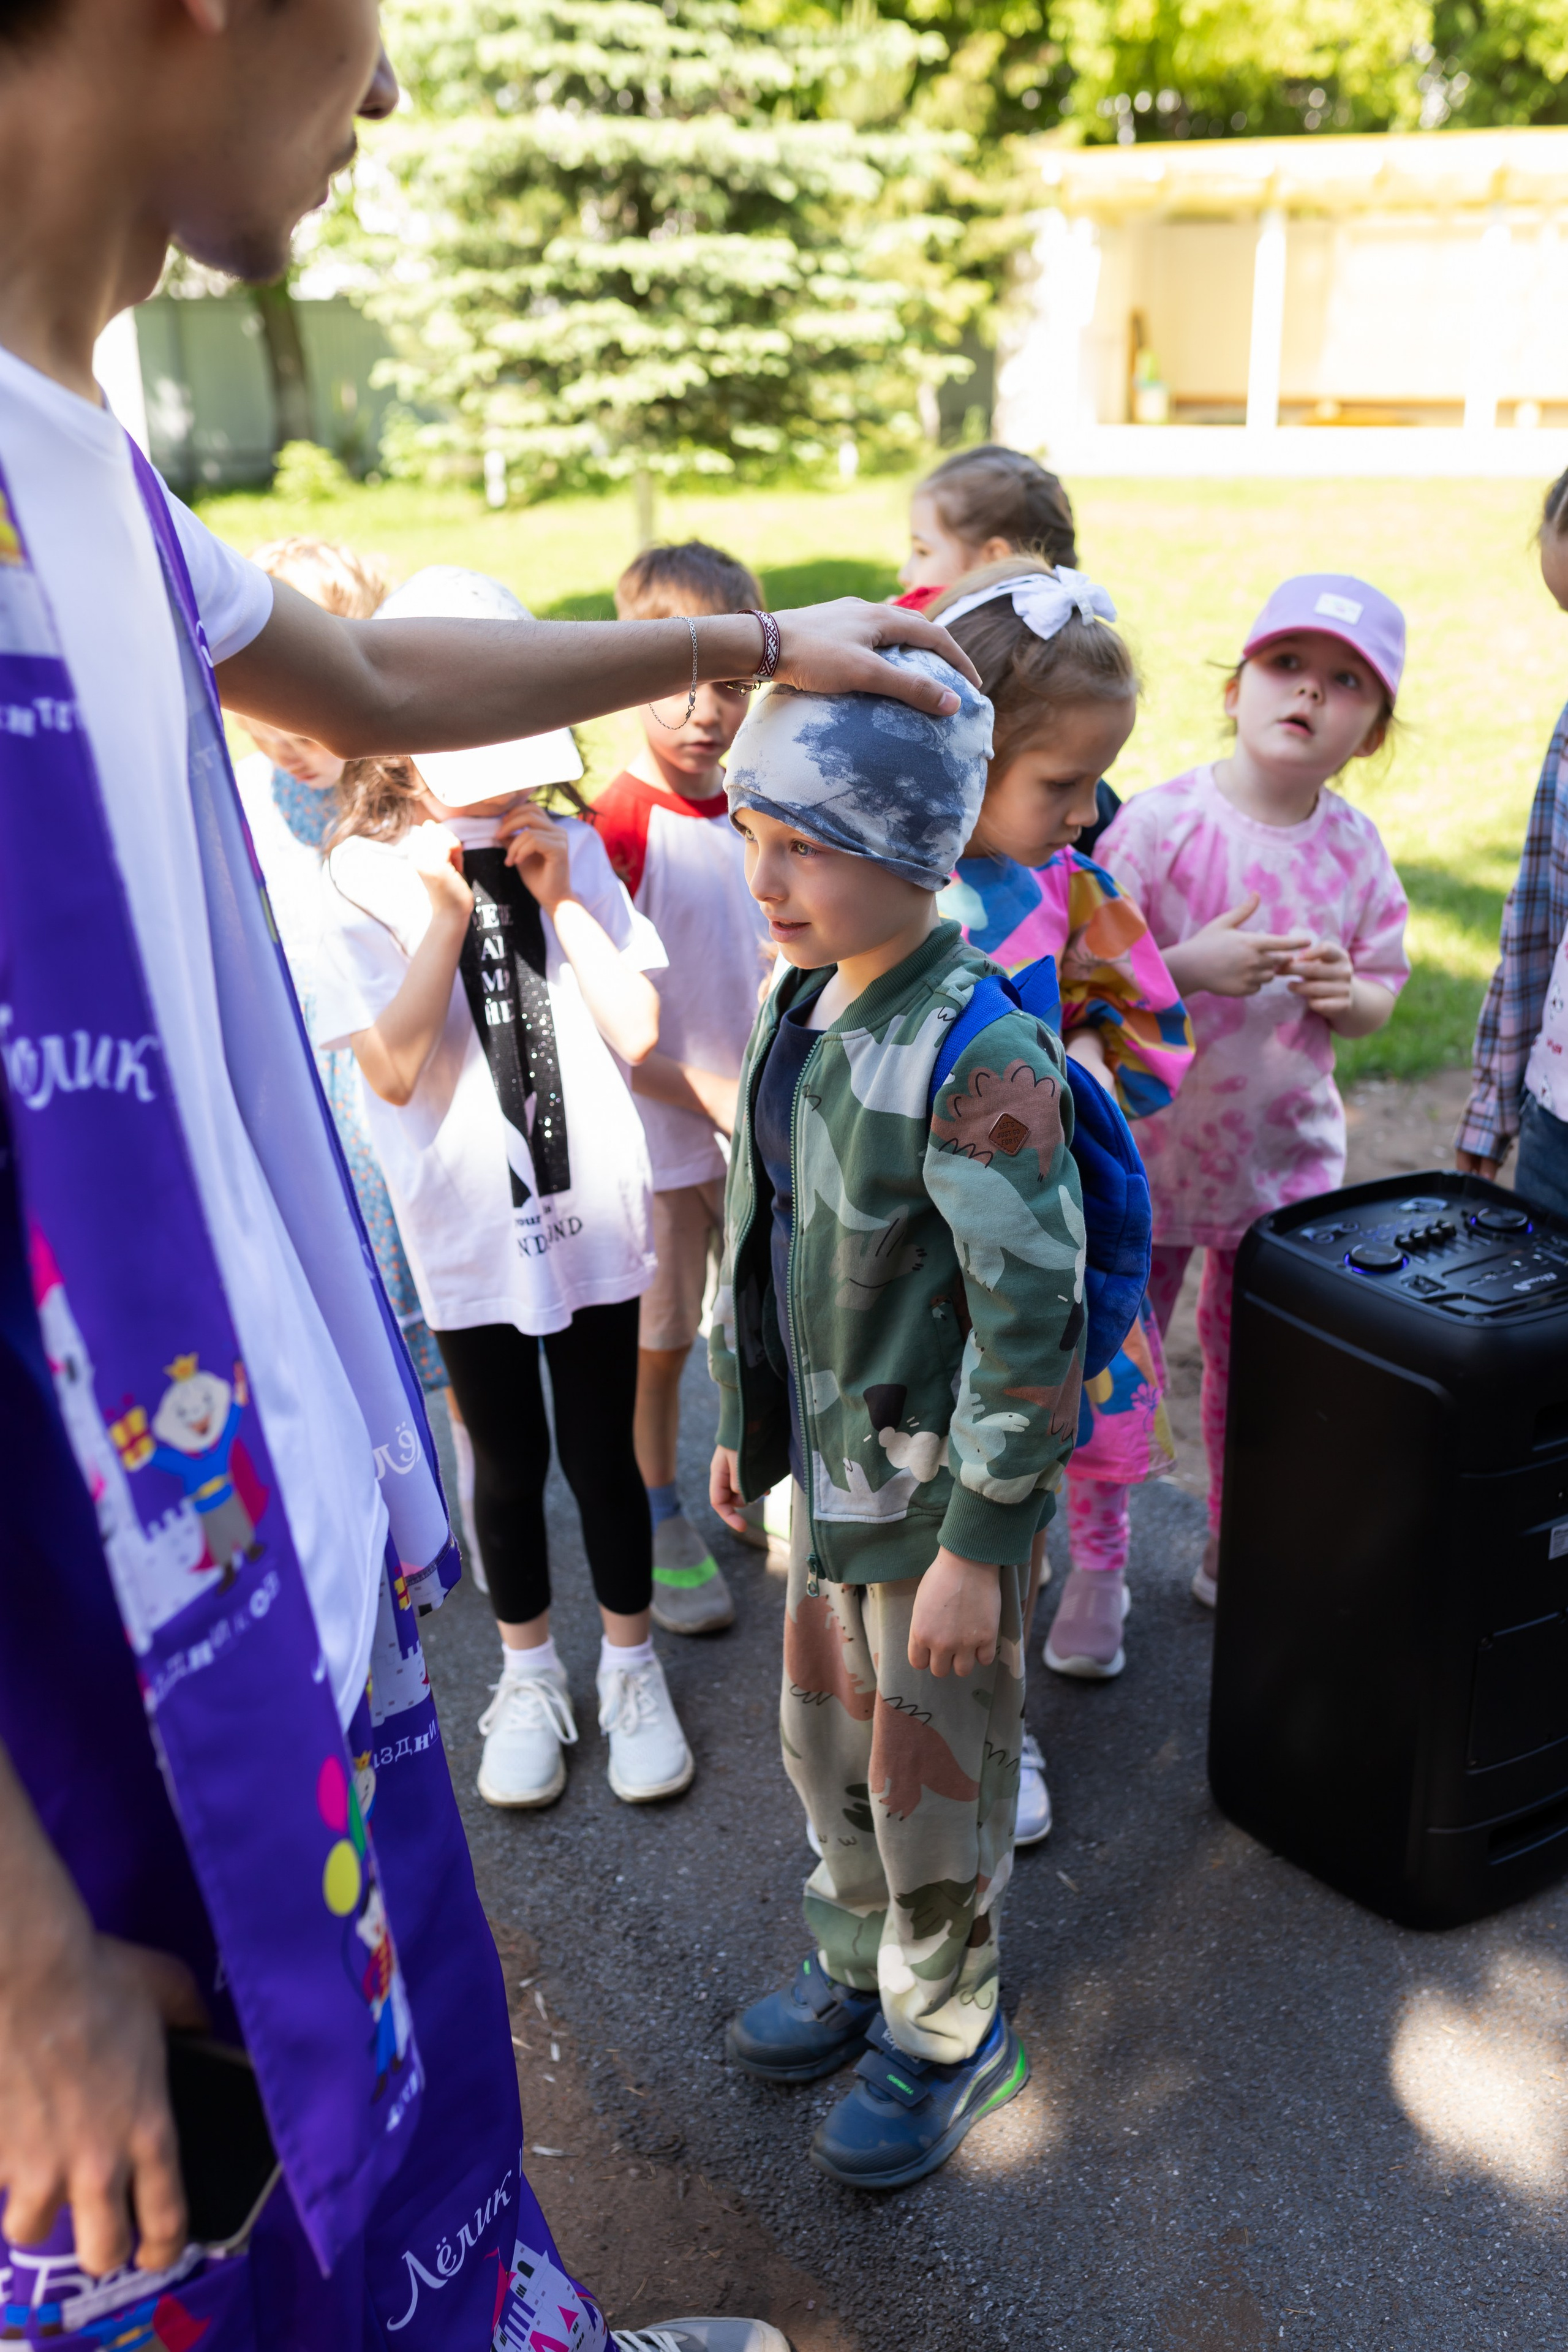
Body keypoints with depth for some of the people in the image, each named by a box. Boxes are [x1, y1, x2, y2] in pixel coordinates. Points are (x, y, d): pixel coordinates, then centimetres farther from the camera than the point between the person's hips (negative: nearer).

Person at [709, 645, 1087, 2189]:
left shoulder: (979, 1062, -26)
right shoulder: (805, 1006, 0)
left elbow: (1032, 1323, -23)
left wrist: (976, 1545, -19)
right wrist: (748, 1421, 17)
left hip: (936, 1493, -7)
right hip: (828, 1468, 8)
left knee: (931, 1782, 12)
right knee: (822, 1738, 24)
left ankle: (948, 2035, 38)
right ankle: (857, 1968, 49)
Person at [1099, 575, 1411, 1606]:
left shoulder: (1355, 845, -3)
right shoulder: (1161, 822, -16)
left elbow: (1385, 988, 8)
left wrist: (1350, 996, -14)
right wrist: (1190, 967, -28)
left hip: (1287, 1161, 4)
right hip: (1146, 1149, -3)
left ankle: (1233, 1553, 42)